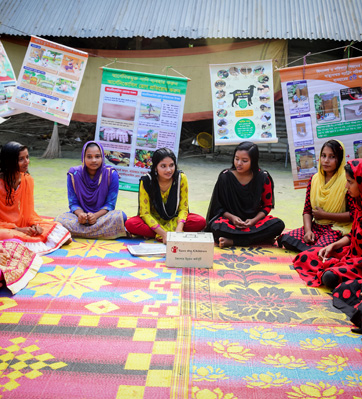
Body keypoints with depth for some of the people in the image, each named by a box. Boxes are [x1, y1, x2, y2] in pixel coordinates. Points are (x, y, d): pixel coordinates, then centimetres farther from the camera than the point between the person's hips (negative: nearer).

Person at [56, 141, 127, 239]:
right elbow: (73, 202, -1)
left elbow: (110, 204, -5)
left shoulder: (111, 174, -7)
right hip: (81, 215, 1)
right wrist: (80, 213, -24)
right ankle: (105, 231, -29)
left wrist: (96, 215, -24)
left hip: (102, 215, -1)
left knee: (120, 216, -33)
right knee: (60, 220, -30)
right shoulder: (74, 174, -4)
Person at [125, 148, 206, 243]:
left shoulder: (181, 178, -13)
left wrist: (178, 229, -28)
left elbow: (183, 208, -9)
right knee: (130, 224, -31)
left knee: (200, 222, -26)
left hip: (174, 219, 2)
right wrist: (164, 234, -29)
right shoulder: (146, 181, -18)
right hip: (153, 220, -2)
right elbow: (145, 213, -17)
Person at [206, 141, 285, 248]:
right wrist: (232, 217, -18)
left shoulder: (263, 178, -2)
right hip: (230, 218, -2)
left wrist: (254, 220, -13)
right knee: (216, 227, -35)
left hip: (254, 220, 2)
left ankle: (232, 241, -28)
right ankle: (262, 239, -28)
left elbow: (267, 205, 5)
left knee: (278, 225, -28)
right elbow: (218, 206, 1)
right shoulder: (225, 176, -3)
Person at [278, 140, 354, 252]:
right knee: (286, 239, -17)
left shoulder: (346, 181, -9)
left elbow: (354, 215, -13)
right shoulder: (314, 180, 8)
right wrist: (308, 230, -12)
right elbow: (307, 210, 6)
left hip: (338, 229, -5)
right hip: (316, 226, 6)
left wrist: (324, 214, -11)